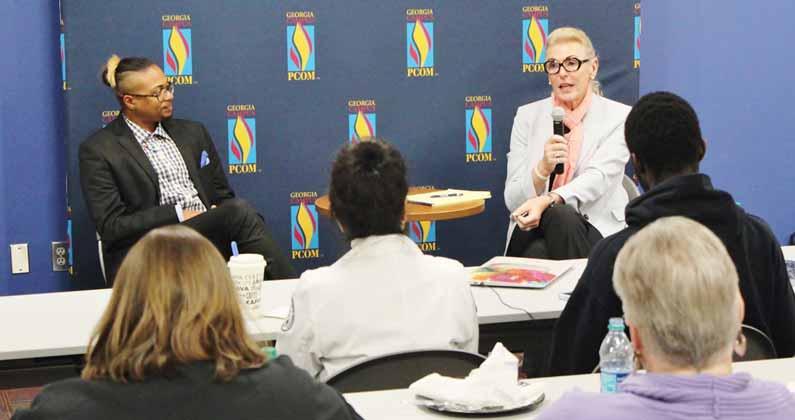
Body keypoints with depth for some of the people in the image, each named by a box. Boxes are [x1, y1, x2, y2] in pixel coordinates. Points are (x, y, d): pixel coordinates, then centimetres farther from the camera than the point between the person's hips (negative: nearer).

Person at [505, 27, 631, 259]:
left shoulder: (618, 117, 3)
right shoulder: (527, 116, 7)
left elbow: (599, 178, -13)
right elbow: (513, 199, 1)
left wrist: (548, 200, -31)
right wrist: (543, 168, -21)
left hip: (596, 231, 0)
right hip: (533, 228, 0)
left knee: (562, 217, -33)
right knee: (538, 253, -35)